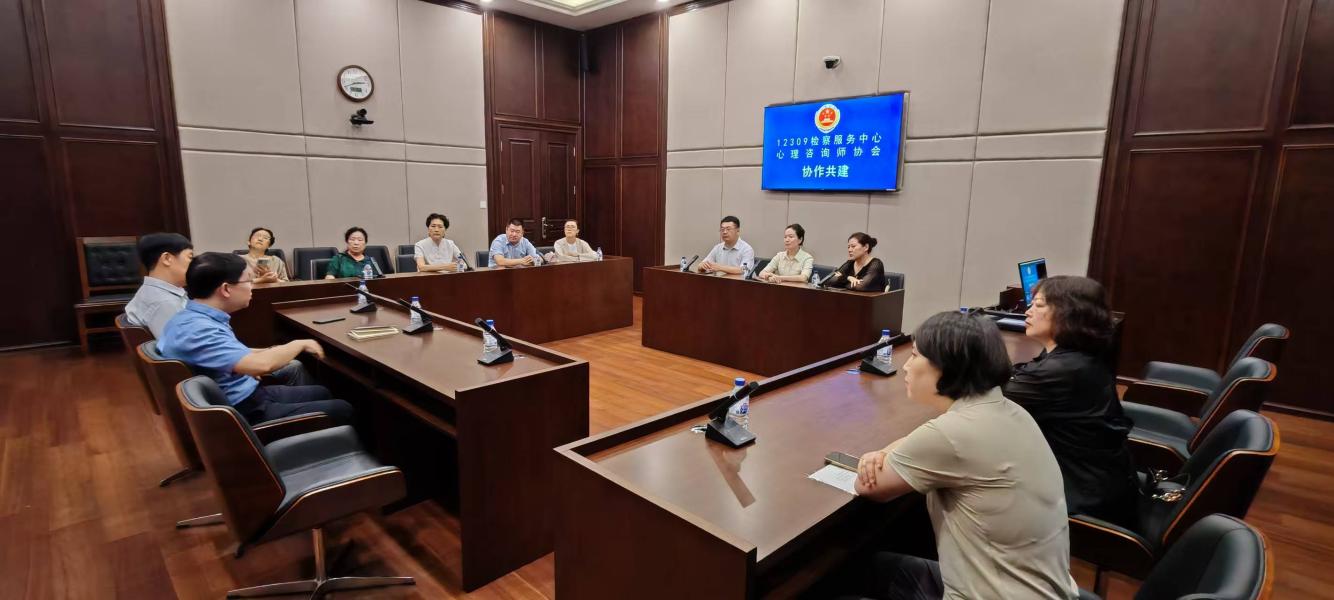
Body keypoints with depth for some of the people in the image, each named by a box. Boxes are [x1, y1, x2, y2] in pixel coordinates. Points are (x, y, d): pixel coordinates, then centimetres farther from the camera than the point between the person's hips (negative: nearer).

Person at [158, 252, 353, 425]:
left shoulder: (198, 318, 2)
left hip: (248, 396, 9)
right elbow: (260, 364, -38)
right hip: (243, 413, -9)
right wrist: (299, 344, -21)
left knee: (321, 393, 22)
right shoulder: (196, 329, -29)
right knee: (343, 410, 0)